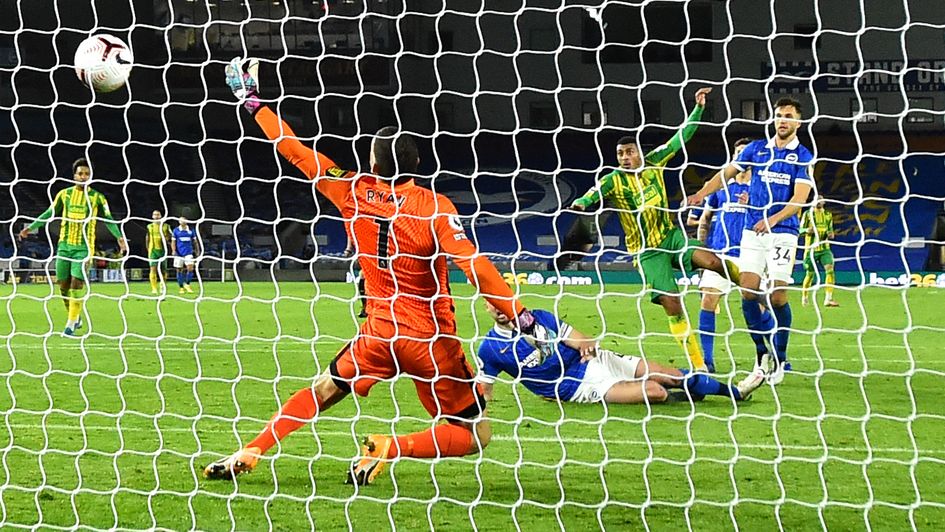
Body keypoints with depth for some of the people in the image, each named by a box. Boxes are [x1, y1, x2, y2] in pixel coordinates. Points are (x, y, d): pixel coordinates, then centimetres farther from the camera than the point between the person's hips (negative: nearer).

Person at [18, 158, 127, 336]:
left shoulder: (97, 198, 1)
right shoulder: (64, 194, 7)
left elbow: (108, 219, 1)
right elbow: (49, 214, 14)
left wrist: (119, 237, -12)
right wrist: (30, 228, 9)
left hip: (84, 247, -3)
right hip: (64, 244, 3)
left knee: (76, 284, -13)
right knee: (63, 285, 3)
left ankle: (70, 325, -10)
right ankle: (75, 318, 23)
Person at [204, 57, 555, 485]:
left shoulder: (354, 192, -3)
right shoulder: (433, 206, -13)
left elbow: (297, 153, 6)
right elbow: (473, 266, -21)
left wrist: (253, 101, 18)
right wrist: (522, 319, -21)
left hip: (379, 333, 4)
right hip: (431, 339, -4)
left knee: (322, 391, 26)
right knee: (476, 435, 4)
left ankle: (248, 453, 17)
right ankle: (391, 448, -16)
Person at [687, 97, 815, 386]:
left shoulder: (803, 157, -2)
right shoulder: (756, 149, 9)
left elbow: (799, 199, -10)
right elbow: (727, 172, 9)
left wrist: (773, 219, -23)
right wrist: (702, 192, -7)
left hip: (782, 233, -3)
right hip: (752, 231, 3)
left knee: (777, 297, -8)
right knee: (748, 292, -5)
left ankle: (779, 360, 9)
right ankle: (763, 354, 10)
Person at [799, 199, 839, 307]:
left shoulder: (828, 215, 12)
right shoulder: (808, 214, 1)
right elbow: (800, 230, 0)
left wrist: (831, 234, -2)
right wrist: (807, 230, -23)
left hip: (824, 249, 2)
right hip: (811, 249, -2)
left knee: (830, 270, -19)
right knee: (810, 274, 3)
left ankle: (828, 299, -23)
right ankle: (804, 296, 29)